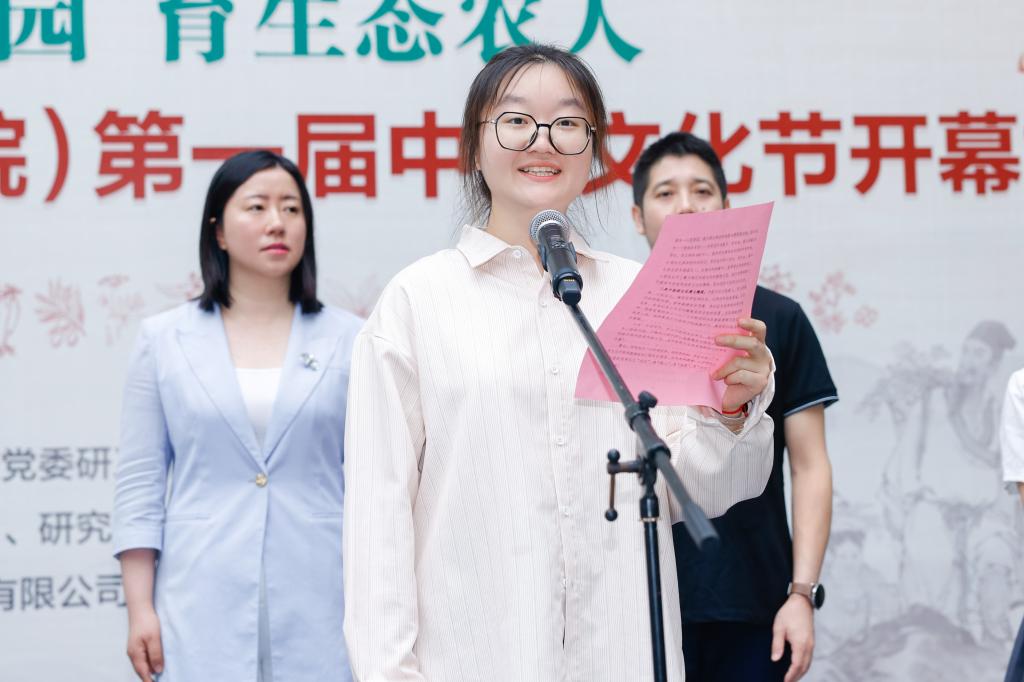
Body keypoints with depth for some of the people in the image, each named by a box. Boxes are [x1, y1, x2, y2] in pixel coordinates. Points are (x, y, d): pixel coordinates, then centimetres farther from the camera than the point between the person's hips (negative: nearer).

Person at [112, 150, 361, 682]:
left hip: (317, 608, 0)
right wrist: (140, 609, -2)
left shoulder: (348, 340, 6)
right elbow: (140, 483, 4)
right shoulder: (164, 340, 6)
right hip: (202, 610, 0)